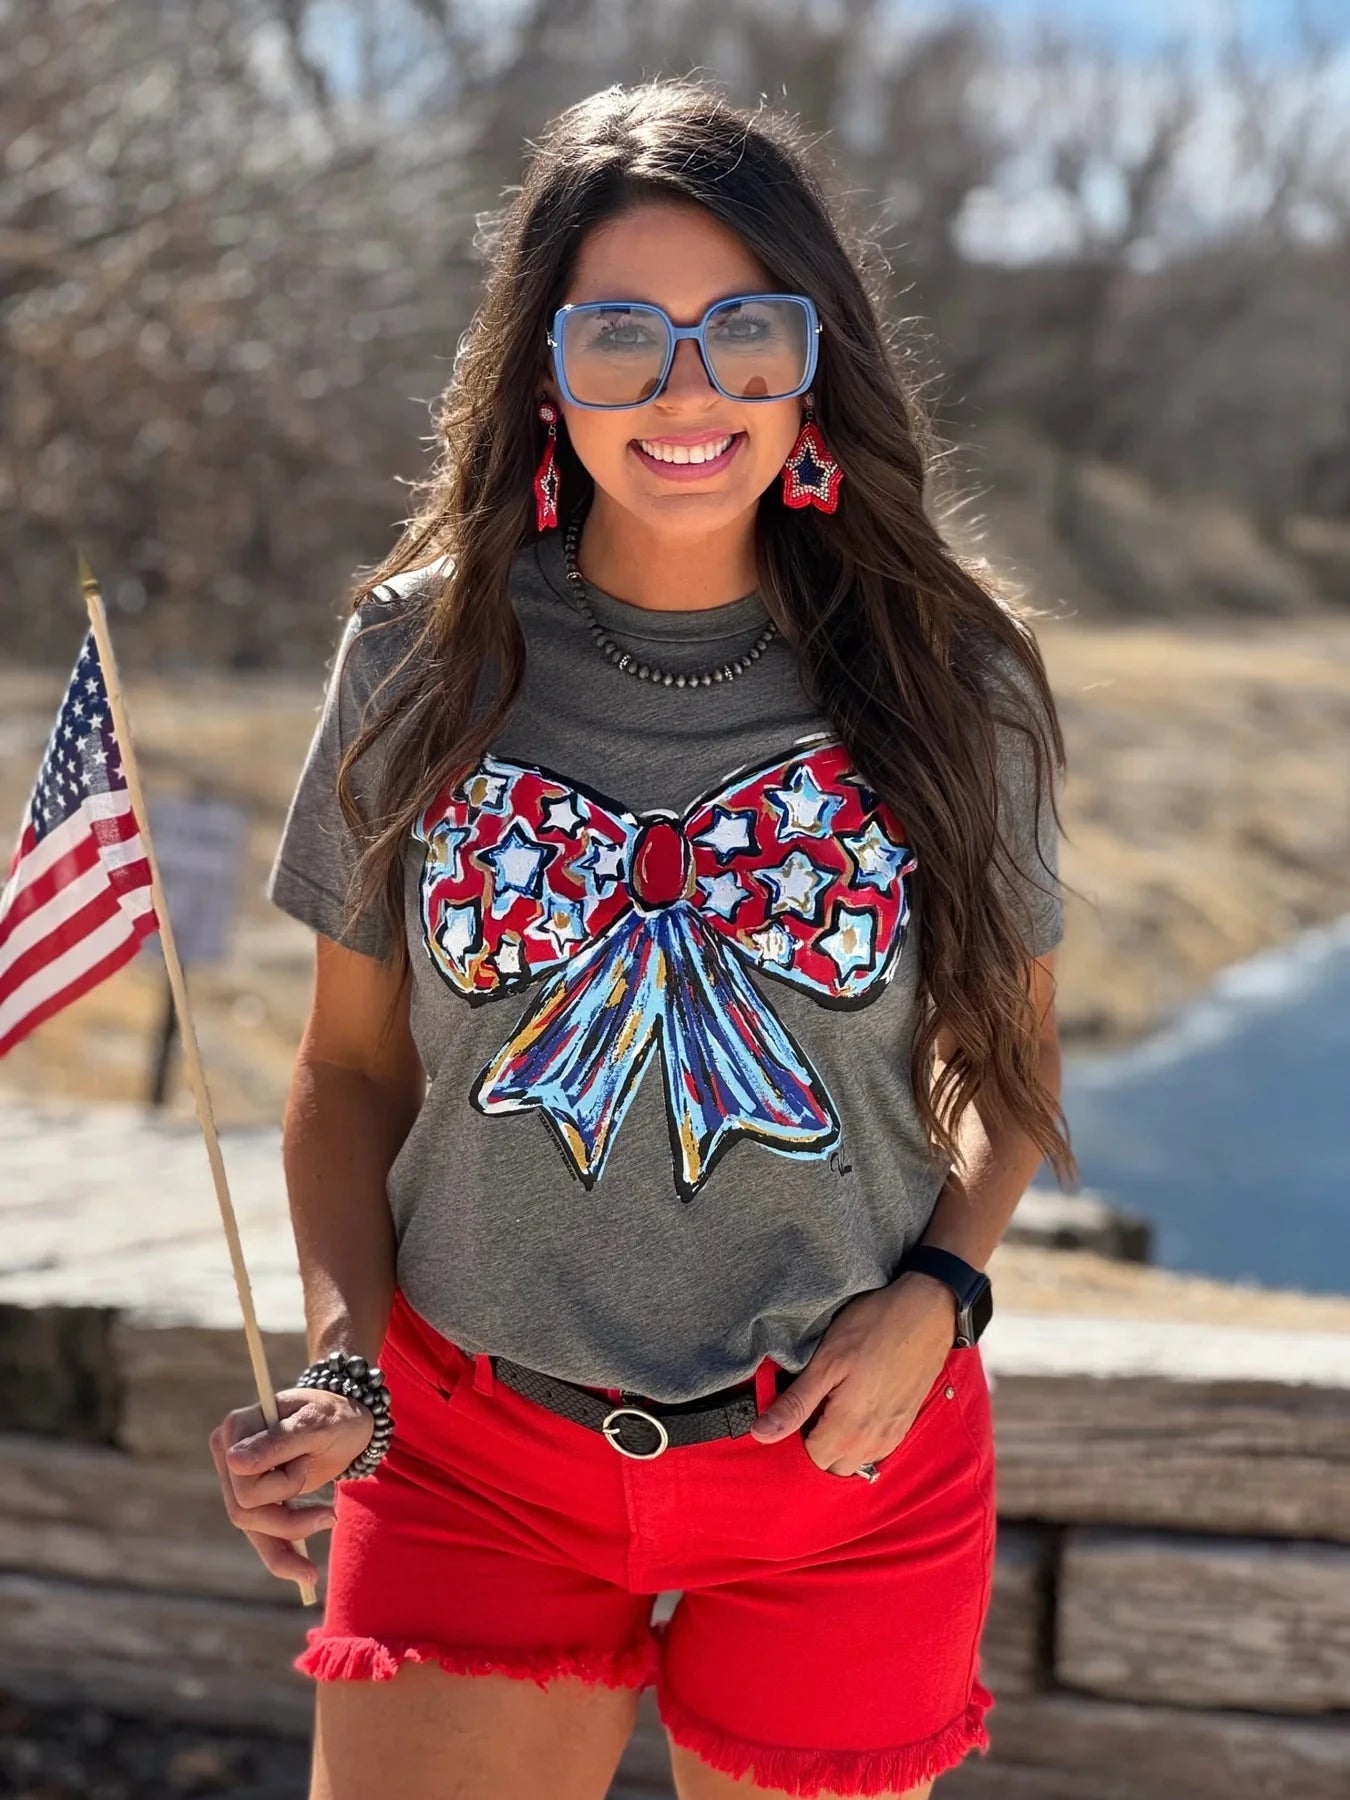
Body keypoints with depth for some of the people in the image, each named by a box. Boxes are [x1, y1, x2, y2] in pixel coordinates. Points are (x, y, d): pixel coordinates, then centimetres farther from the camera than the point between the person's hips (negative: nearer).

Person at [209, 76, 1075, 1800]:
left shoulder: (946, 680, -5)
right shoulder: (425, 657, -5)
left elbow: (1010, 1054, 7)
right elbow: (355, 1065, 4)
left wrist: (936, 1292, -10)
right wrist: (339, 1365, -10)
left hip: (849, 1463, 0)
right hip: (473, 1458, 0)